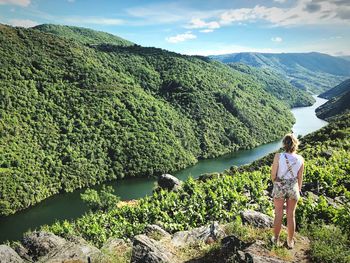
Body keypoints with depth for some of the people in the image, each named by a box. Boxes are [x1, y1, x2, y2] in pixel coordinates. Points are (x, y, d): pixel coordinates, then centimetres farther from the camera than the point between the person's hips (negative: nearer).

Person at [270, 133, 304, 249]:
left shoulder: (278, 156, -20)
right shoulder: (300, 159, -11)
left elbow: (273, 175, -12)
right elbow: (300, 178, -1)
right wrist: (299, 189, 17)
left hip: (279, 187, -1)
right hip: (293, 188, 2)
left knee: (278, 215, 15)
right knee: (291, 215, 16)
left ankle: (276, 239, 31)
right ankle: (290, 241, 29)